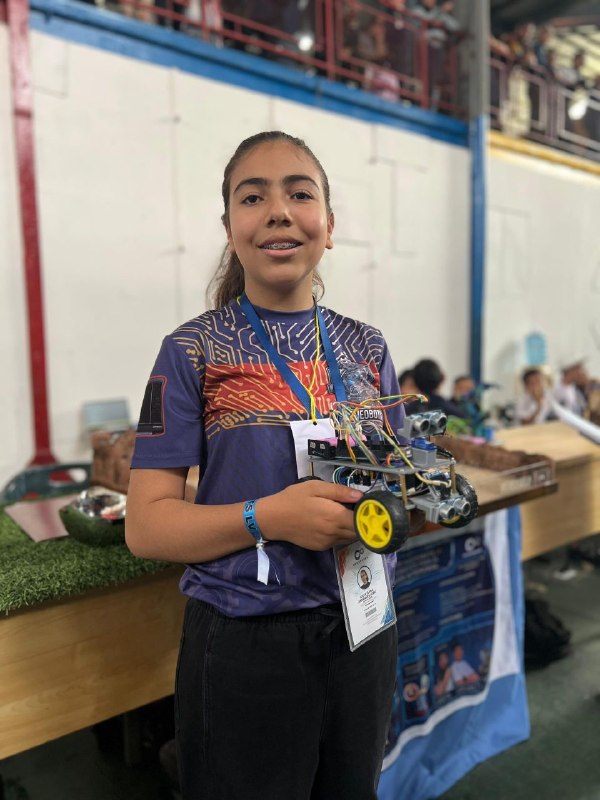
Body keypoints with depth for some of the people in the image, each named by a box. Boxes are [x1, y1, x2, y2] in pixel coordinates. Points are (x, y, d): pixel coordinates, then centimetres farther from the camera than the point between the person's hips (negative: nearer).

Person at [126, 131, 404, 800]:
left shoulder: (366, 347, 2)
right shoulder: (194, 350, -9)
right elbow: (146, 526, -11)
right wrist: (270, 518, -25)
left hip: (362, 628, 5)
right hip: (244, 644, -4)